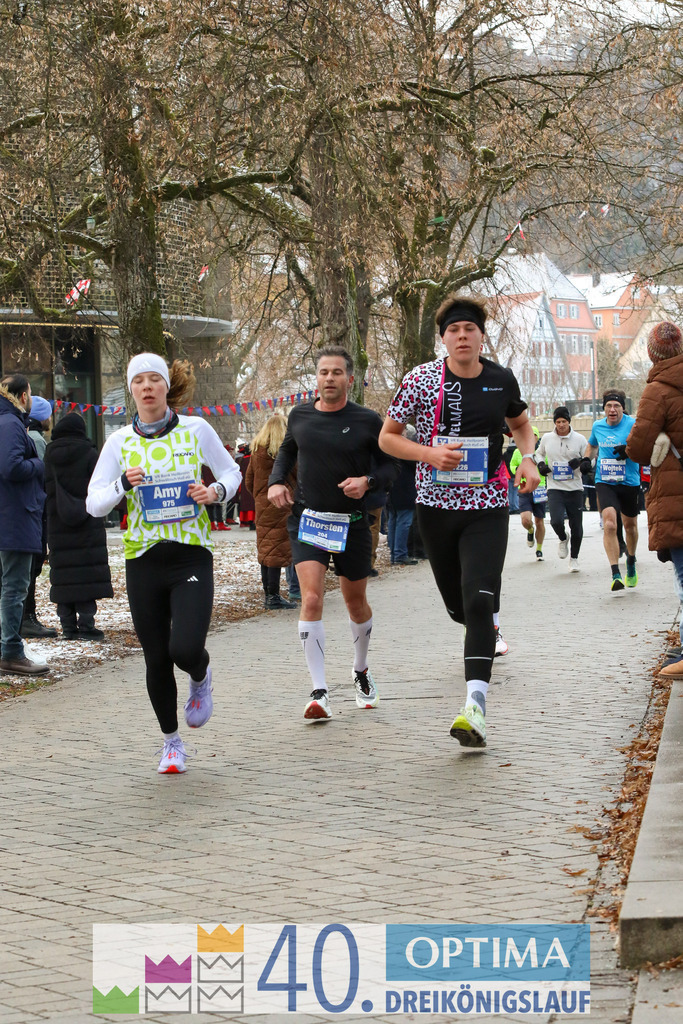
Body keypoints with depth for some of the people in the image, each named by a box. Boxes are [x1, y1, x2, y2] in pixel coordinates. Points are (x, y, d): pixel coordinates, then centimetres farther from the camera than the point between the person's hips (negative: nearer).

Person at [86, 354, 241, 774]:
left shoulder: (196, 430, 0)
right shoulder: (120, 442, 3)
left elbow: (232, 473, 12)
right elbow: (93, 503, 2)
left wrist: (216, 491, -9)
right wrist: (123, 484, -17)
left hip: (192, 555, -2)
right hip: (143, 560, 2)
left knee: (185, 649, -17)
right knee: (157, 660, 4)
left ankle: (201, 677, 21)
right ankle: (171, 740, 25)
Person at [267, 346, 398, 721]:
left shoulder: (367, 422, -5)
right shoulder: (299, 416, 3)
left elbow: (390, 466, 3)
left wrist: (367, 481, -16)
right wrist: (276, 481, 5)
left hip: (351, 522, 0)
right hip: (307, 519, 0)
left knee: (356, 603, 15)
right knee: (311, 599, -17)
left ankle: (361, 670, 43)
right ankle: (319, 693, -16)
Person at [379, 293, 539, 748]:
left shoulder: (502, 380, 2)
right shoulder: (421, 380, -5)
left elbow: (520, 423, 23)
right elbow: (387, 437, 1)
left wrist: (528, 459, 3)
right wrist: (430, 454, -16)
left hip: (488, 505, -1)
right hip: (437, 504, 1)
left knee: (479, 599, -17)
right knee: (457, 603, 11)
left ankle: (476, 706, -23)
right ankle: (488, 631, 50)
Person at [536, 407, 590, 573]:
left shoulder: (579, 439, 0)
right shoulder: (547, 438, 4)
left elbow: (589, 460, 7)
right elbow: (539, 453, 23)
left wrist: (581, 462, -15)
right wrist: (541, 464, 3)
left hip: (575, 488, 0)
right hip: (555, 488, 0)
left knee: (576, 526, 4)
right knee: (556, 521, -20)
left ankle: (574, 558, 24)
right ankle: (563, 539, 16)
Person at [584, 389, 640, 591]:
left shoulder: (632, 424, -8)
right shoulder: (597, 426, 5)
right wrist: (586, 460, 8)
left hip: (629, 483, -1)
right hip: (605, 482, 1)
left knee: (630, 525, 16)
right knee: (609, 525, -19)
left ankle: (631, 562, 45)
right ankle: (616, 574, -20)